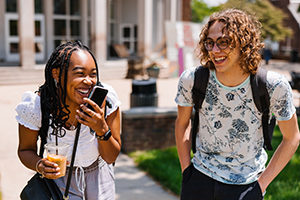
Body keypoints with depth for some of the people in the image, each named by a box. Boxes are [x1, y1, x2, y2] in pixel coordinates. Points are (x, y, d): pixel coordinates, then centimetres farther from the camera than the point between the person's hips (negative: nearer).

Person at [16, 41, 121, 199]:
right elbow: (26, 149, -9)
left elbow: (111, 157, -18)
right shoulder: (34, 107, -26)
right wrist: (39, 165, -31)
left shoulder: (106, 98, -25)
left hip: (99, 174, 2)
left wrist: (102, 129, -37)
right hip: (59, 179, -1)